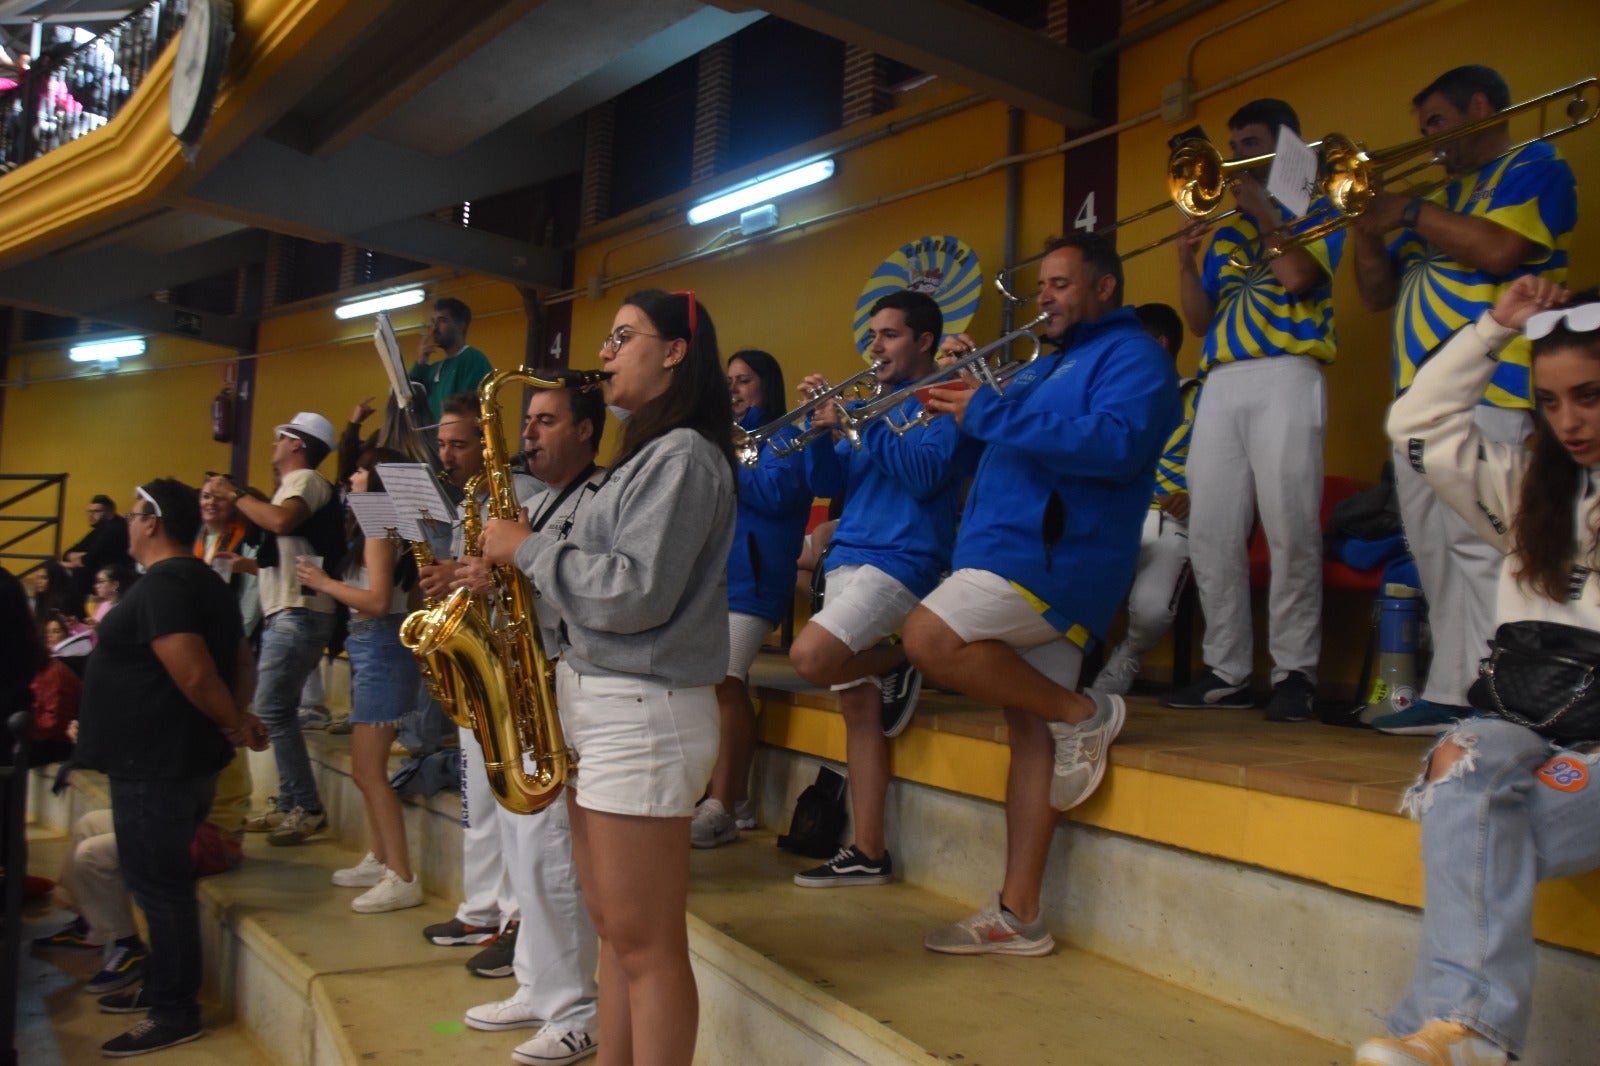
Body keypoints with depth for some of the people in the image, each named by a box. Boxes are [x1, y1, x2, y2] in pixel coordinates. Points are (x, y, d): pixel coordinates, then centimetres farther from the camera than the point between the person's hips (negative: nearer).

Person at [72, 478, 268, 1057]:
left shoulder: (160, 585, -19)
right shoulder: (206, 582, 13)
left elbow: (194, 674, -26)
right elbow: (242, 661, 16)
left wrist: (234, 723, -13)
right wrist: (237, 718, 5)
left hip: (156, 762, -10)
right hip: (180, 757, 10)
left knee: (158, 883, -1)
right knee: (161, 878, 19)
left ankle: (175, 1012, 8)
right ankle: (162, 984, 32)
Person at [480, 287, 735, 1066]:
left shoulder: (683, 454, -11)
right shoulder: (645, 454, 19)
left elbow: (636, 593, -20)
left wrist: (528, 549, -10)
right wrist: (523, 560, 5)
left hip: (641, 711, -10)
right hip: (599, 702, 10)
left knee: (645, 943, -1)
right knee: (614, 929, 16)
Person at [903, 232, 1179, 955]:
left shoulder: (1132, 354, -1)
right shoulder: (1046, 366, 28)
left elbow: (1116, 445, -21)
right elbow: (999, 447, 29)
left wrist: (990, 414, -20)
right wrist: (964, 389, 10)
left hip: (1053, 557, -9)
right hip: (1015, 563, 9)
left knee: (929, 638, -27)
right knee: (1028, 730, 6)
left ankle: (1083, 715, -9)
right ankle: (1018, 915, 9)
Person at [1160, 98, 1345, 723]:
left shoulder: (1317, 206, 13)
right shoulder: (1224, 226, 26)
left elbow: (1296, 274, -9)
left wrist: (1258, 202, 1)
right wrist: (1186, 257, 3)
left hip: (1285, 376, -5)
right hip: (1220, 384, 5)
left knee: (1290, 531, -11)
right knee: (1210, 535, -2)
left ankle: (1295, 671, -4)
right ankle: (1226, 670, 5)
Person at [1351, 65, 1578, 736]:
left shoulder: (1536, 166, 4)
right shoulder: (1445, 196, 27)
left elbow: (1499, 250, -16)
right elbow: (1378, 293, 24)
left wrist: (1409, 212, -7)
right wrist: (1369, 227, 8)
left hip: (1486, 389, -8)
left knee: (1478, 546, -14)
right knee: (1436, 552, 6)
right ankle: (1449, 695, 10)